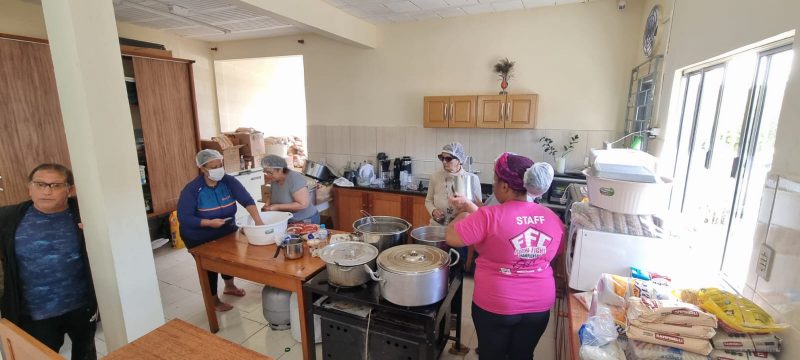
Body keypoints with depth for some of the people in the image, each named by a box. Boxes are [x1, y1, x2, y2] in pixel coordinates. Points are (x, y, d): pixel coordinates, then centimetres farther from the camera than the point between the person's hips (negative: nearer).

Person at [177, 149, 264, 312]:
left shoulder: (228, 181, -16)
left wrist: (257, 219, -39)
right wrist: (209, 223, -36)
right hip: (200, 238, -4)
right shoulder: (192, 189, -24)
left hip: (226, 231, 4)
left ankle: (229, 286, 49)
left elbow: (247, 200, -25)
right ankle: (214, 300, 30)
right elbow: (183, 217, -24)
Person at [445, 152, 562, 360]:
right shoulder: (553, 218, -5)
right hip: (539, 304, 5)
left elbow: (451, 237, -18)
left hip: (496, 306, -4)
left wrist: (465, 213, 0)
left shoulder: (490, 216, -25)